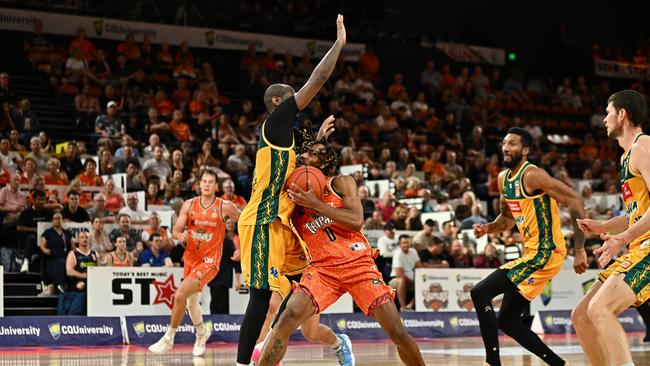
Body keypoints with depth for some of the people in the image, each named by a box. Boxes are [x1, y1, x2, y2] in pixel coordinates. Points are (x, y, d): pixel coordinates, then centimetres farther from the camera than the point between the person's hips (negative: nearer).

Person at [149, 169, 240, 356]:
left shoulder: (225, 207, -9)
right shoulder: (189, 205, 0)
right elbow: (175, 230, -1)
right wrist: (179, 235, -24)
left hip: (208, 262, -5)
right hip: (191, 258, 5)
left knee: (180, 295, -21)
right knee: (191, 302, 20)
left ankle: (168, 339, -8)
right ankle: (202, 333, 48)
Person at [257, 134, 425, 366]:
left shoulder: (342, 183, 3)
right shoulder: (294, 194, 12)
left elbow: (356, 221, -13)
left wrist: (315, 204, -16)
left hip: (358, 264, -2)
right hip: (322, 268, 2)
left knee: (398, 334, -7)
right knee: (287, 319, -22)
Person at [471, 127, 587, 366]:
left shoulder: (532, 175, -15)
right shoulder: (503, 178, 11)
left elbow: (575, 202, -19)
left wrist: (579, 250, -22)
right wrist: (488, 228, 5)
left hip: (545, 253, -10)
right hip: (532, 254, 10)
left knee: (480, 293, -17)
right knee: (507, 321, 13)